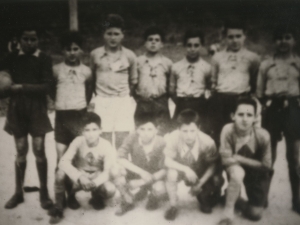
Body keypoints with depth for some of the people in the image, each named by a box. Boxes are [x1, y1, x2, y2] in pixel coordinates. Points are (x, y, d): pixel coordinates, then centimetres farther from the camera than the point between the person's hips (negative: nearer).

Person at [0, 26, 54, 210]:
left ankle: (44, 192, 12)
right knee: (21, 152, 8)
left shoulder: (44, 59, -2)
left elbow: (47, 86, -10)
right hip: (17, 109, 2)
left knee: (39, 151, 0)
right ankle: (18, 192, 20)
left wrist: (22, 87, -14)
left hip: (37, 109, -2)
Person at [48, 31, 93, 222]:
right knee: (62, 158, -3)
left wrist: (82, 106, 9)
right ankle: (60, 196, 5)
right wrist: (62, 103, 10)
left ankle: (71, 194, 20)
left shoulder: (86, 71, 1)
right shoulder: (56, 70, 0)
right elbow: (51, 90, 11)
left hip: (80, 116, 1)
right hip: (62, 116, -1)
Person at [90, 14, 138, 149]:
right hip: (102, 102, 0)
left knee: (122, 143, -1)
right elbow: (91, 77, 13)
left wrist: (128, 97, 11)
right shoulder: (95, 54, 2)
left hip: (123, 102, 0)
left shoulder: (130, 56, 3)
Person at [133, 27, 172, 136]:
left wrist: (165, 97, 1)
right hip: (142, 102, 0)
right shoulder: (138, 61, 8)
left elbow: (171, 84, 10)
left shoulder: (167, 63, 7)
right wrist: (136, 97, 3)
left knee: (162, 133, -2)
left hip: (161, 101, 0)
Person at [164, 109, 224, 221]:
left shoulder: (207, 142, -32)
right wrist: (186, 169, -37)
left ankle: (203, 198, 18)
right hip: (182, 168, -1)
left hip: (202, 173, 1)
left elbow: (212, 166, -18)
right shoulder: (174, 137, -33)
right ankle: (173, 206, -6)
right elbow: (167, 161, -22)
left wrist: (200, 184, -26)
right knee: (171, 173, -31)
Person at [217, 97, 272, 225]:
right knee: (237, 172, -38)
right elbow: (226, 160, -22)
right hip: (235, 170, -1)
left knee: (255, 214, -7)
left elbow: (266, 165, -17)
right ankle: (228, 213, -15)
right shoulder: (228, 130, -28)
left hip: (257, 173, 1)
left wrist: (240, 159, -22)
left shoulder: (263, 136, -27)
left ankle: (237, 201, 28)